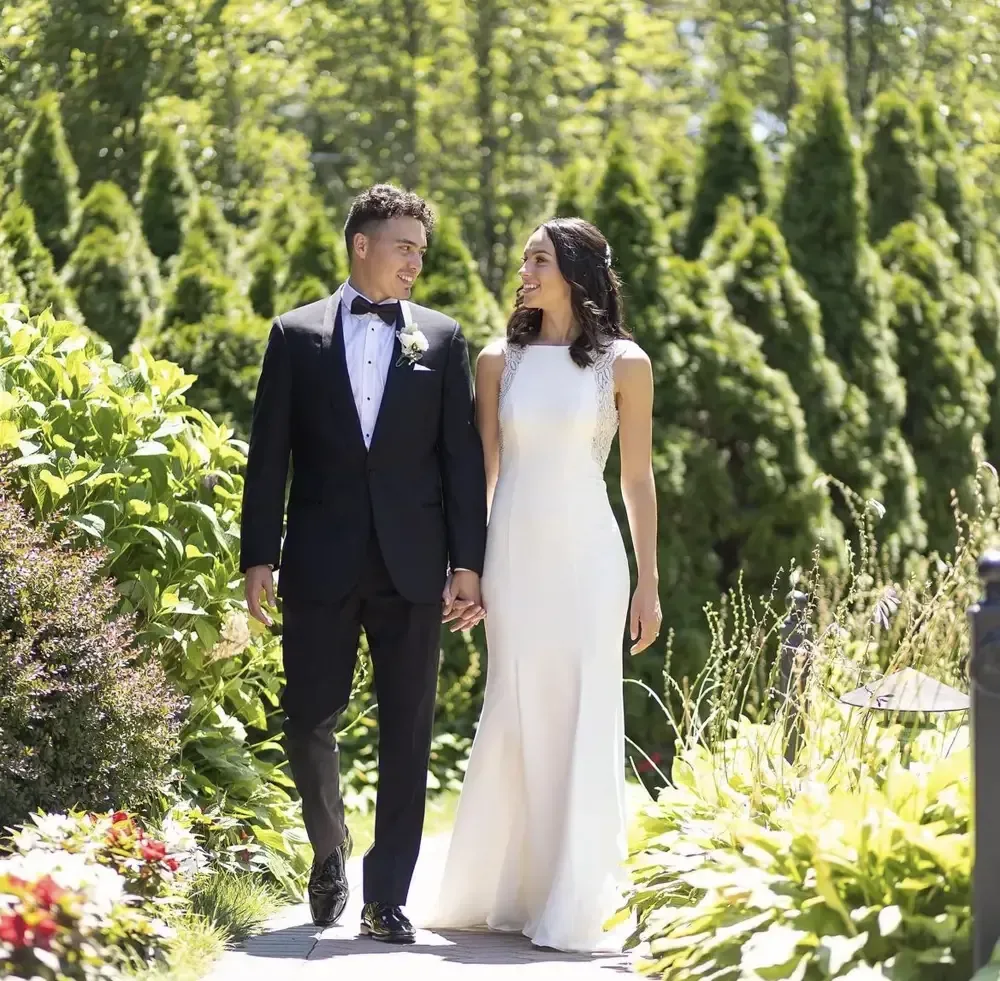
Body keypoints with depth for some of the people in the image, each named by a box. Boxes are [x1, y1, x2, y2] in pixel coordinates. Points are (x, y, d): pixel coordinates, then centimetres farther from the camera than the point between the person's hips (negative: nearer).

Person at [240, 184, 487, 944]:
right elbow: (269, 454, 4)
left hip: (412, 566, 1)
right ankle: (331, 852, 28)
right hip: (321, 564, 0)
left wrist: (467, 562, -2)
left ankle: (387, 896, 7)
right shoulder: (297, 334, 6)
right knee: (310, 720, 2)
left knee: (407, 733, 1)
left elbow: (462, 455, 4)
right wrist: (259, 557, -3)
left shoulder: (443, 338, 8)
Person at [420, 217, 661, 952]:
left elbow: (638, 478, 2)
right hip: (513, 555, 2)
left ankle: (572, 907, 6)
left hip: (587, 559, -2)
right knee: (514, 722, 4)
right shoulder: (500, 361, 6)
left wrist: (648, 582, 1)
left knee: (584, 724, -1)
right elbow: (484, 468, 8)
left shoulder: (623, 364, 0)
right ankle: (497, 892, 16)